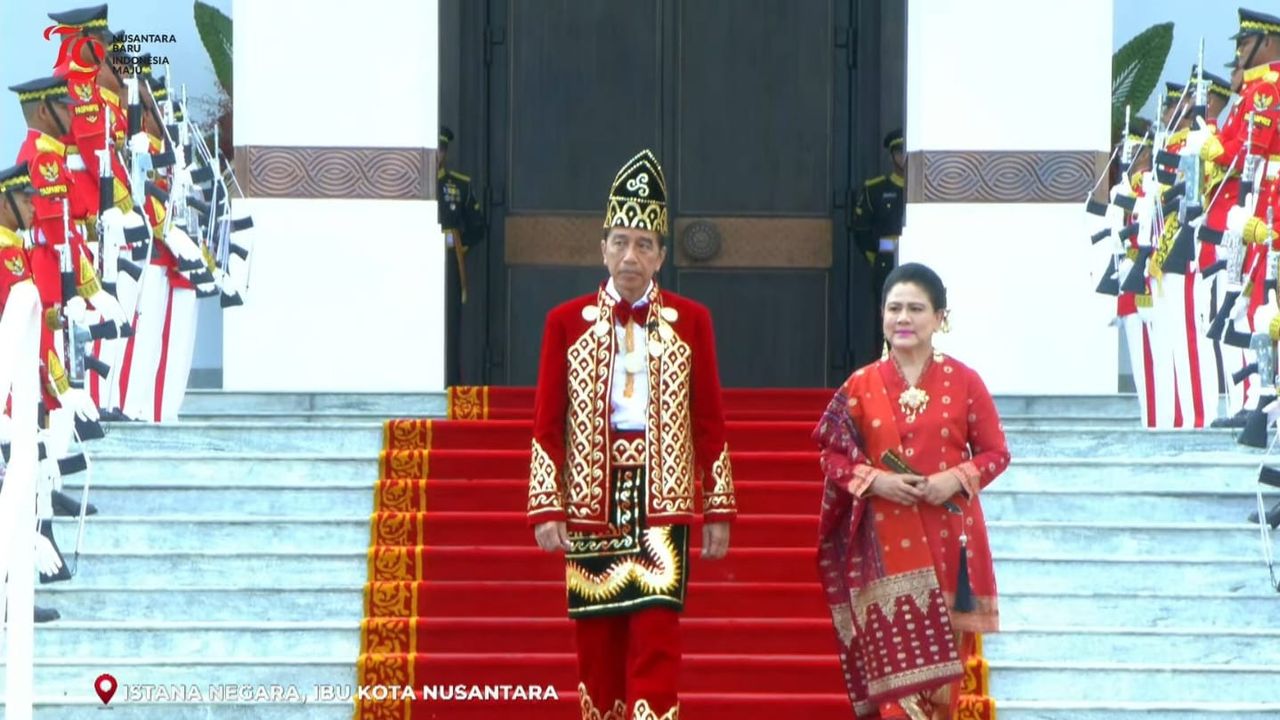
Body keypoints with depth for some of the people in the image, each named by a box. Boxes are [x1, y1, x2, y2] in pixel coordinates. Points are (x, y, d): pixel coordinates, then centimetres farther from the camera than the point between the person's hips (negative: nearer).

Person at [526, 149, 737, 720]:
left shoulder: (691, 321, 5)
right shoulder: (567, 322, 4)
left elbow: (709, 422, 5)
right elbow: (547, 424, 2)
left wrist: (719, 509, 3)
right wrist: (547, 508, -5)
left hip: (662, 501, -1)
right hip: (591, 501, 1)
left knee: (656, 636, -8)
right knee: (597, 643, 6)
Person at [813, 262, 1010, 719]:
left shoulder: (964, 382, 2)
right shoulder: (861, 386, 3)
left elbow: (995, 453, 5)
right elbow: (831, 453, 6)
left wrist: (956, 479, -13)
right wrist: (873, 480, -11)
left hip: (948, 539, 0)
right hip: (884, 541, 0)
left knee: (941, 660, 4)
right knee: (893, 656, -5)